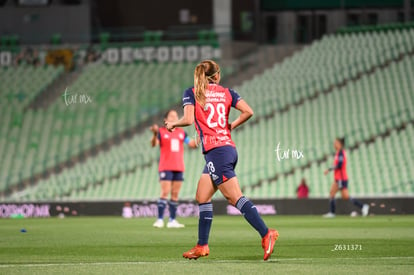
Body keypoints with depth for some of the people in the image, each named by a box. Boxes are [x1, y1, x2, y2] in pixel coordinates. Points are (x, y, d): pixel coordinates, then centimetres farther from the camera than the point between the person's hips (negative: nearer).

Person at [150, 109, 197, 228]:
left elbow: (192, 144, 11)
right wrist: (155, 134, -35)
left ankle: (172, 220, 7)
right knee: (165, 193, -12)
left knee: (175, 194, 4)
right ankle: (160, 220, -13)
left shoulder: (181, 133, 13)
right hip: (165, 168, -5)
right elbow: (154, 144, -16)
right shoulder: (161, 132, 0)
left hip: (179, 168, 5)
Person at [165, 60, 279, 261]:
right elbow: (248, 112, 0)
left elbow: (188, 119, -11)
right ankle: (202, 246, 17)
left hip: (215, 152, -7)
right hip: (228, 148, 7)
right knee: (202, 197, 15)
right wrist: (232, 125, 16)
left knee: (235, 198, -13)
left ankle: (266, 234, -24)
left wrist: (173, 124, 8)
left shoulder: (191, 93, 2)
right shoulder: (226, 93, 12)